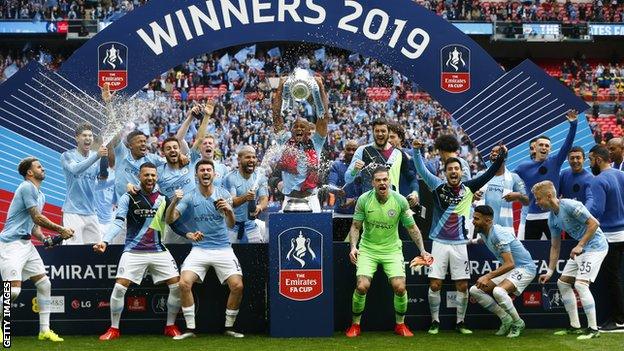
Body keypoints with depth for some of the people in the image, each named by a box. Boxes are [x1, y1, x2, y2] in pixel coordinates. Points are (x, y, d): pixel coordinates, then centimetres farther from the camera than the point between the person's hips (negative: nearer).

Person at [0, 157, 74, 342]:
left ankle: (44, 330, 12)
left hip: (26, 244, 10)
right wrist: (61, 230, -9)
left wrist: (45, 239, 4)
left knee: (44, 284, 6)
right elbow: (37, 218, -15)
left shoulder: (40, 195, 19)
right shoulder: (27, 187, -11)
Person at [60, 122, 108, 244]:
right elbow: (76, 169, -25)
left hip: (91, 211, 5)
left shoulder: (96, 156, 12)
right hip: (73, 211, -5)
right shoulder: (67, 155, -3)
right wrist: (97, 155, -36)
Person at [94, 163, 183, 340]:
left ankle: (171, 326, 14)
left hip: (159, 251, 3)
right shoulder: (129, 198, -3)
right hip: (133, 251, -2)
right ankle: (114, 329, 7)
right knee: (119, 288, -11)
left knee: (176, 285, -4)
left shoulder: (164, 198, 6)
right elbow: (118, 223, -10)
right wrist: (105, 241, -24)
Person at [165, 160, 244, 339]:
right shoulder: (189, 198, 0)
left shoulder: (223, 194, 0)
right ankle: (190, 329, -4)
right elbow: (169, 220, -8)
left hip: (223, 248, 0)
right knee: (184, 283, -19)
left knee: (237, 286, -13)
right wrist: (174, 202, -27)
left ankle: (229, 327, 9)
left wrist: (229, 211, -30)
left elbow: (230, 225, -8)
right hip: (199, 249, 0)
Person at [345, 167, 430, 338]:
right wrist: (353, 246, -20)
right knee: (362, 286, -17)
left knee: (400, 287, -14)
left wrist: (422, 250, -9)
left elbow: (412, 228, -1)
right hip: (368, 249, 0)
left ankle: (400, 324, 12)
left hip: (392, 249, 1)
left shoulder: (400, 201, -10)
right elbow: (356, 226, -4)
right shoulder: (364, 199, -11)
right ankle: (355, 324, 7)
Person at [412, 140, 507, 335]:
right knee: (435, 285, -2)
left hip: (459, 244, 2)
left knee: (463, 286, 3)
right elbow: (421, 170, -8)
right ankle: (435, 322, 14)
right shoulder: (438, 186, -2)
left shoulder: (468, 188, 4)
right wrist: (416, 150, -20)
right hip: (440, 243, -2)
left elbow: (489, 174, 5)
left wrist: (501, 157, -6)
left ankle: (460, 323, 18)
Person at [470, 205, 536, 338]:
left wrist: (488, 276, -35)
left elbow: (510, 264, -31)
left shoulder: (498, 234, -25)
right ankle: (506, 319, 7)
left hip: (524, 268, -10)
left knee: (498, 291, -36)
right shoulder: (484, 233, 3)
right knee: (475, 290, -2)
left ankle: (518, 323, -10)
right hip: (507, 270, 10)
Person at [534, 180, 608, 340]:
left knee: (580, 284, -20)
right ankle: (575, 326, 15)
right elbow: (555, 246, 12)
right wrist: (550, 272, 11)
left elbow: (594, 224, -22)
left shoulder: (570, 206, -21)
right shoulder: (552, 218, 5)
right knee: (563, 283, 9)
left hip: (595, 245, -10)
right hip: (581, 248, 10)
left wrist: (580, 246, -23)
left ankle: (593, 329, -11)